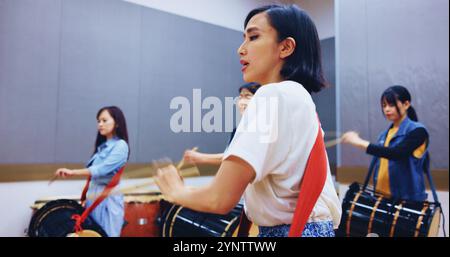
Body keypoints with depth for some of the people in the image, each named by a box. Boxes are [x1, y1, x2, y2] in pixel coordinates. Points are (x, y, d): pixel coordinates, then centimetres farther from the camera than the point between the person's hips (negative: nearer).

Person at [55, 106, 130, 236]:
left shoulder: (121, 145, -9)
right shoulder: (102, 146, 15)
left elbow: (102, 169, -19)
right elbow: (93, 171, 13)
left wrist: (73, 172, -20)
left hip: (109, 197, -7)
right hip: (93, 194, 7)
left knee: (106, 234, -3)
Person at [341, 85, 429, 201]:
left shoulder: (417, 131, -8)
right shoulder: (385, 134, 11)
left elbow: (397, 153, -25)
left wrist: (361, 143, -29)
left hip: (408, 199, -6)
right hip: (382, 196, 6)